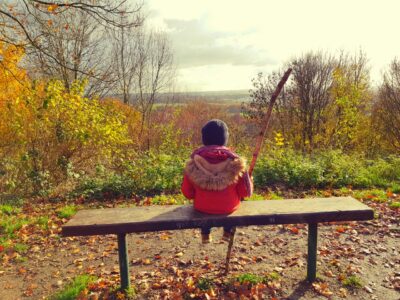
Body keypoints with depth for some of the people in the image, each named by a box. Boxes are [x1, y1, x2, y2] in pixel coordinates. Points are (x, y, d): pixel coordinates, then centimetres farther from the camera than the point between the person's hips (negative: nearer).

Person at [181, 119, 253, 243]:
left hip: (202, 207, 1)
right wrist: (249, 180, 11)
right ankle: (228, 233, 42)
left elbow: (188, 193, -7)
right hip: (229, 207, 0)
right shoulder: (235, 161, -20)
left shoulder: (193, 164, -18)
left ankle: (205, 235, 44)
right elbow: (246, 192, -11)